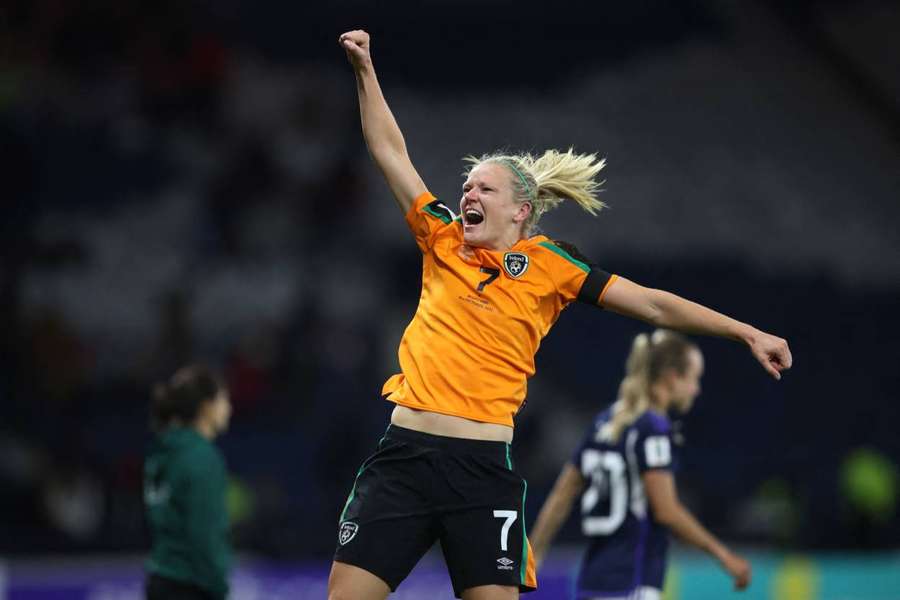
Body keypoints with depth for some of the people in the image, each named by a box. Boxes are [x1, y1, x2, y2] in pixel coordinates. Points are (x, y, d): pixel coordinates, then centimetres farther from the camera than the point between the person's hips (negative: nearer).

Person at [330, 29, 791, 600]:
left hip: (483, 467, -3)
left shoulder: (548, 264, 5)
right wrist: (366, 71, 15)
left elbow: (654, 305, 8)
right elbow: (391, 153, 18)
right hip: (404, 452, 3)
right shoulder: (442, 243, 13)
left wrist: (748, 333, 5)